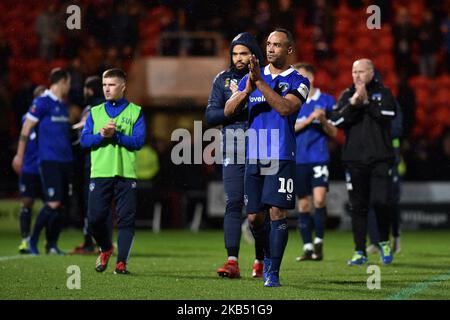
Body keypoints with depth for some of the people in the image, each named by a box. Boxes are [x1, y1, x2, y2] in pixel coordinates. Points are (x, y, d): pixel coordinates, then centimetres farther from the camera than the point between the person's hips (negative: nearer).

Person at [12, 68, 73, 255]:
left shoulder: (62, 106, 17)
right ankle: (33, 240, 0)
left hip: (65, 160, 8)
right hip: (49, 160, -8)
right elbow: (26, 128, -6)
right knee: (53, 203, -13)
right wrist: (19, 155, -7)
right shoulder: (42, 102, -7)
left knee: (62, 204, 5)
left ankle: (52, 244, 12)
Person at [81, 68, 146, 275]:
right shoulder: (95, 112, 14)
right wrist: (101, 135, -13)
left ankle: (122, 262, 0)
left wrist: (115, 135, -15)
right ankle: (106, 249, 25)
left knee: (126, 219, -5)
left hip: (126, 173, -2)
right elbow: (84, 140, 4)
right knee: (95, 218, -2)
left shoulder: (135, 112, 6)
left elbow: (138, 141, -5)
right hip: (100, 172, 2)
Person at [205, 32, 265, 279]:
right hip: (233, 151, 1)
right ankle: (232, 261, -13)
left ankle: (260, 261, 13)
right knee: (233, 204, -8)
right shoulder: (223, 80, 12)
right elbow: (211, 115, 6)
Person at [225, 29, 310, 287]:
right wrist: (247, 89, -12)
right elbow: (228, 111, 6)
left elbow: (285, 108, -17)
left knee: (277, 212, -11)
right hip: (254, 157, 4)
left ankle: (273, 272, -6)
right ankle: (269, 255, 31)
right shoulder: (252, 77, 14)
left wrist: (260, 82, -21)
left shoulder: (298, 82, 1)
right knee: (255, 217, 5)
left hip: (282, 157, -4)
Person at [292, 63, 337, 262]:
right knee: (304, 203, 4)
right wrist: (310, 118, -14)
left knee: (319, 198, -18)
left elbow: (333, 133, 7)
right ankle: (307, 247, 11)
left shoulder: (326, 101, 5)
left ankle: (319, 241, -4)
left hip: (320, 157, -2)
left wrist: (323, 121, -12)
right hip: (298, 159, 2)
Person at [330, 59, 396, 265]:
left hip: (380, 159, -2)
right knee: (358, 207, 3)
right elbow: (336, 122, -1)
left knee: (380, 202, -12)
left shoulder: (383, 93, 6)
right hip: (354, 160, 2)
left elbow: (388, 115, -11)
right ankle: (360, 252, 9)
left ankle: (384, 243, 11)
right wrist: (353, 104, -13)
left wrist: (367, 101, -16)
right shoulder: (347, 96, 11)